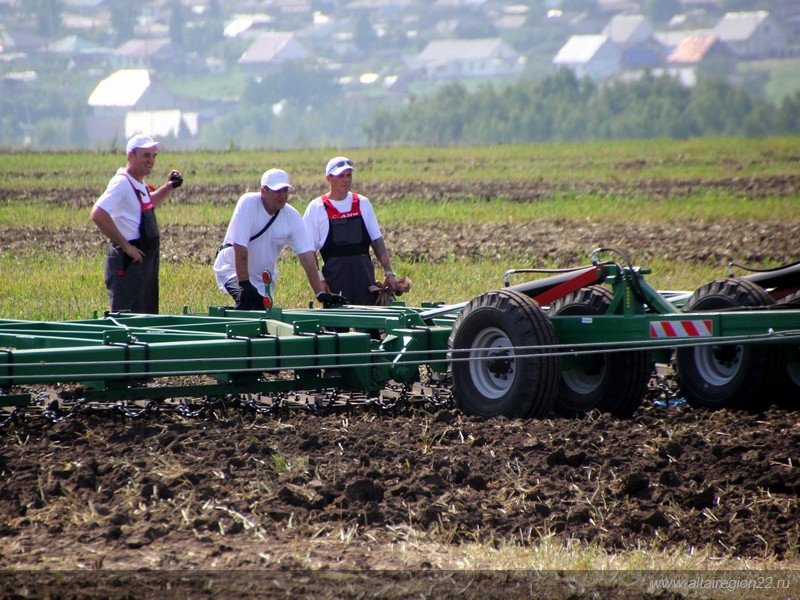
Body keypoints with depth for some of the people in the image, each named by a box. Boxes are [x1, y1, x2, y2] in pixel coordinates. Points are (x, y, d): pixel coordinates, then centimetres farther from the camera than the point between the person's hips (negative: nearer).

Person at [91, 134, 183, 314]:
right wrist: (125, 246, -24)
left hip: (147, 262, 10)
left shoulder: (140, 185, 13)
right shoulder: (121, 183, -16)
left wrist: (168, 187, 16)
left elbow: (151, 203, 36)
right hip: (128, 263, -10)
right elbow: (98, 214, -29)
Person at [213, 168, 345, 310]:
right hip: (233, 270, -5)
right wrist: (244, 285, -31)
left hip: (263, 276, 5)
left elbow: (306, 255, -10)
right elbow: (240, 248, -27)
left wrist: (321, 293, -16)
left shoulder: (293, 216, -10)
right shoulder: (248, 204, -23)